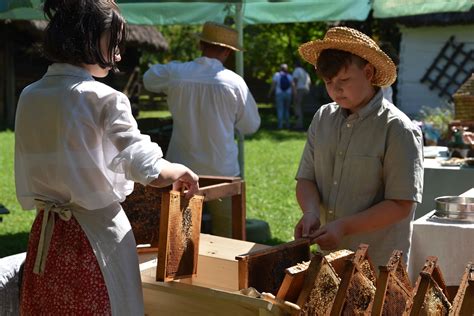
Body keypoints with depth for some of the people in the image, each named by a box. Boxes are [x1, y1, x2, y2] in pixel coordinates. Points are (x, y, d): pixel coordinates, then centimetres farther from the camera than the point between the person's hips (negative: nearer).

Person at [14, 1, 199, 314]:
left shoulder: (28, 97, 3)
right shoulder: (103, 99, -16)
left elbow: (27, 182, 11)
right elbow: (151, 170, -19)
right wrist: (182, 171, -2)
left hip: (44, 233, 6)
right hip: (95, 234, -6)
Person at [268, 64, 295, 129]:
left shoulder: (276, 75, -3)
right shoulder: (289, 76, 3)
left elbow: (273, 85, -6)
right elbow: (293, 86, -4)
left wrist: (269, 93, 2)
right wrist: (294, 95, -3)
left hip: (279, 94, -2)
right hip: (288, 94, 2)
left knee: (280, 110, -1)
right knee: (287, 110, 15)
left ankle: (280, 125, -9)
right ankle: (287, 124, 14)